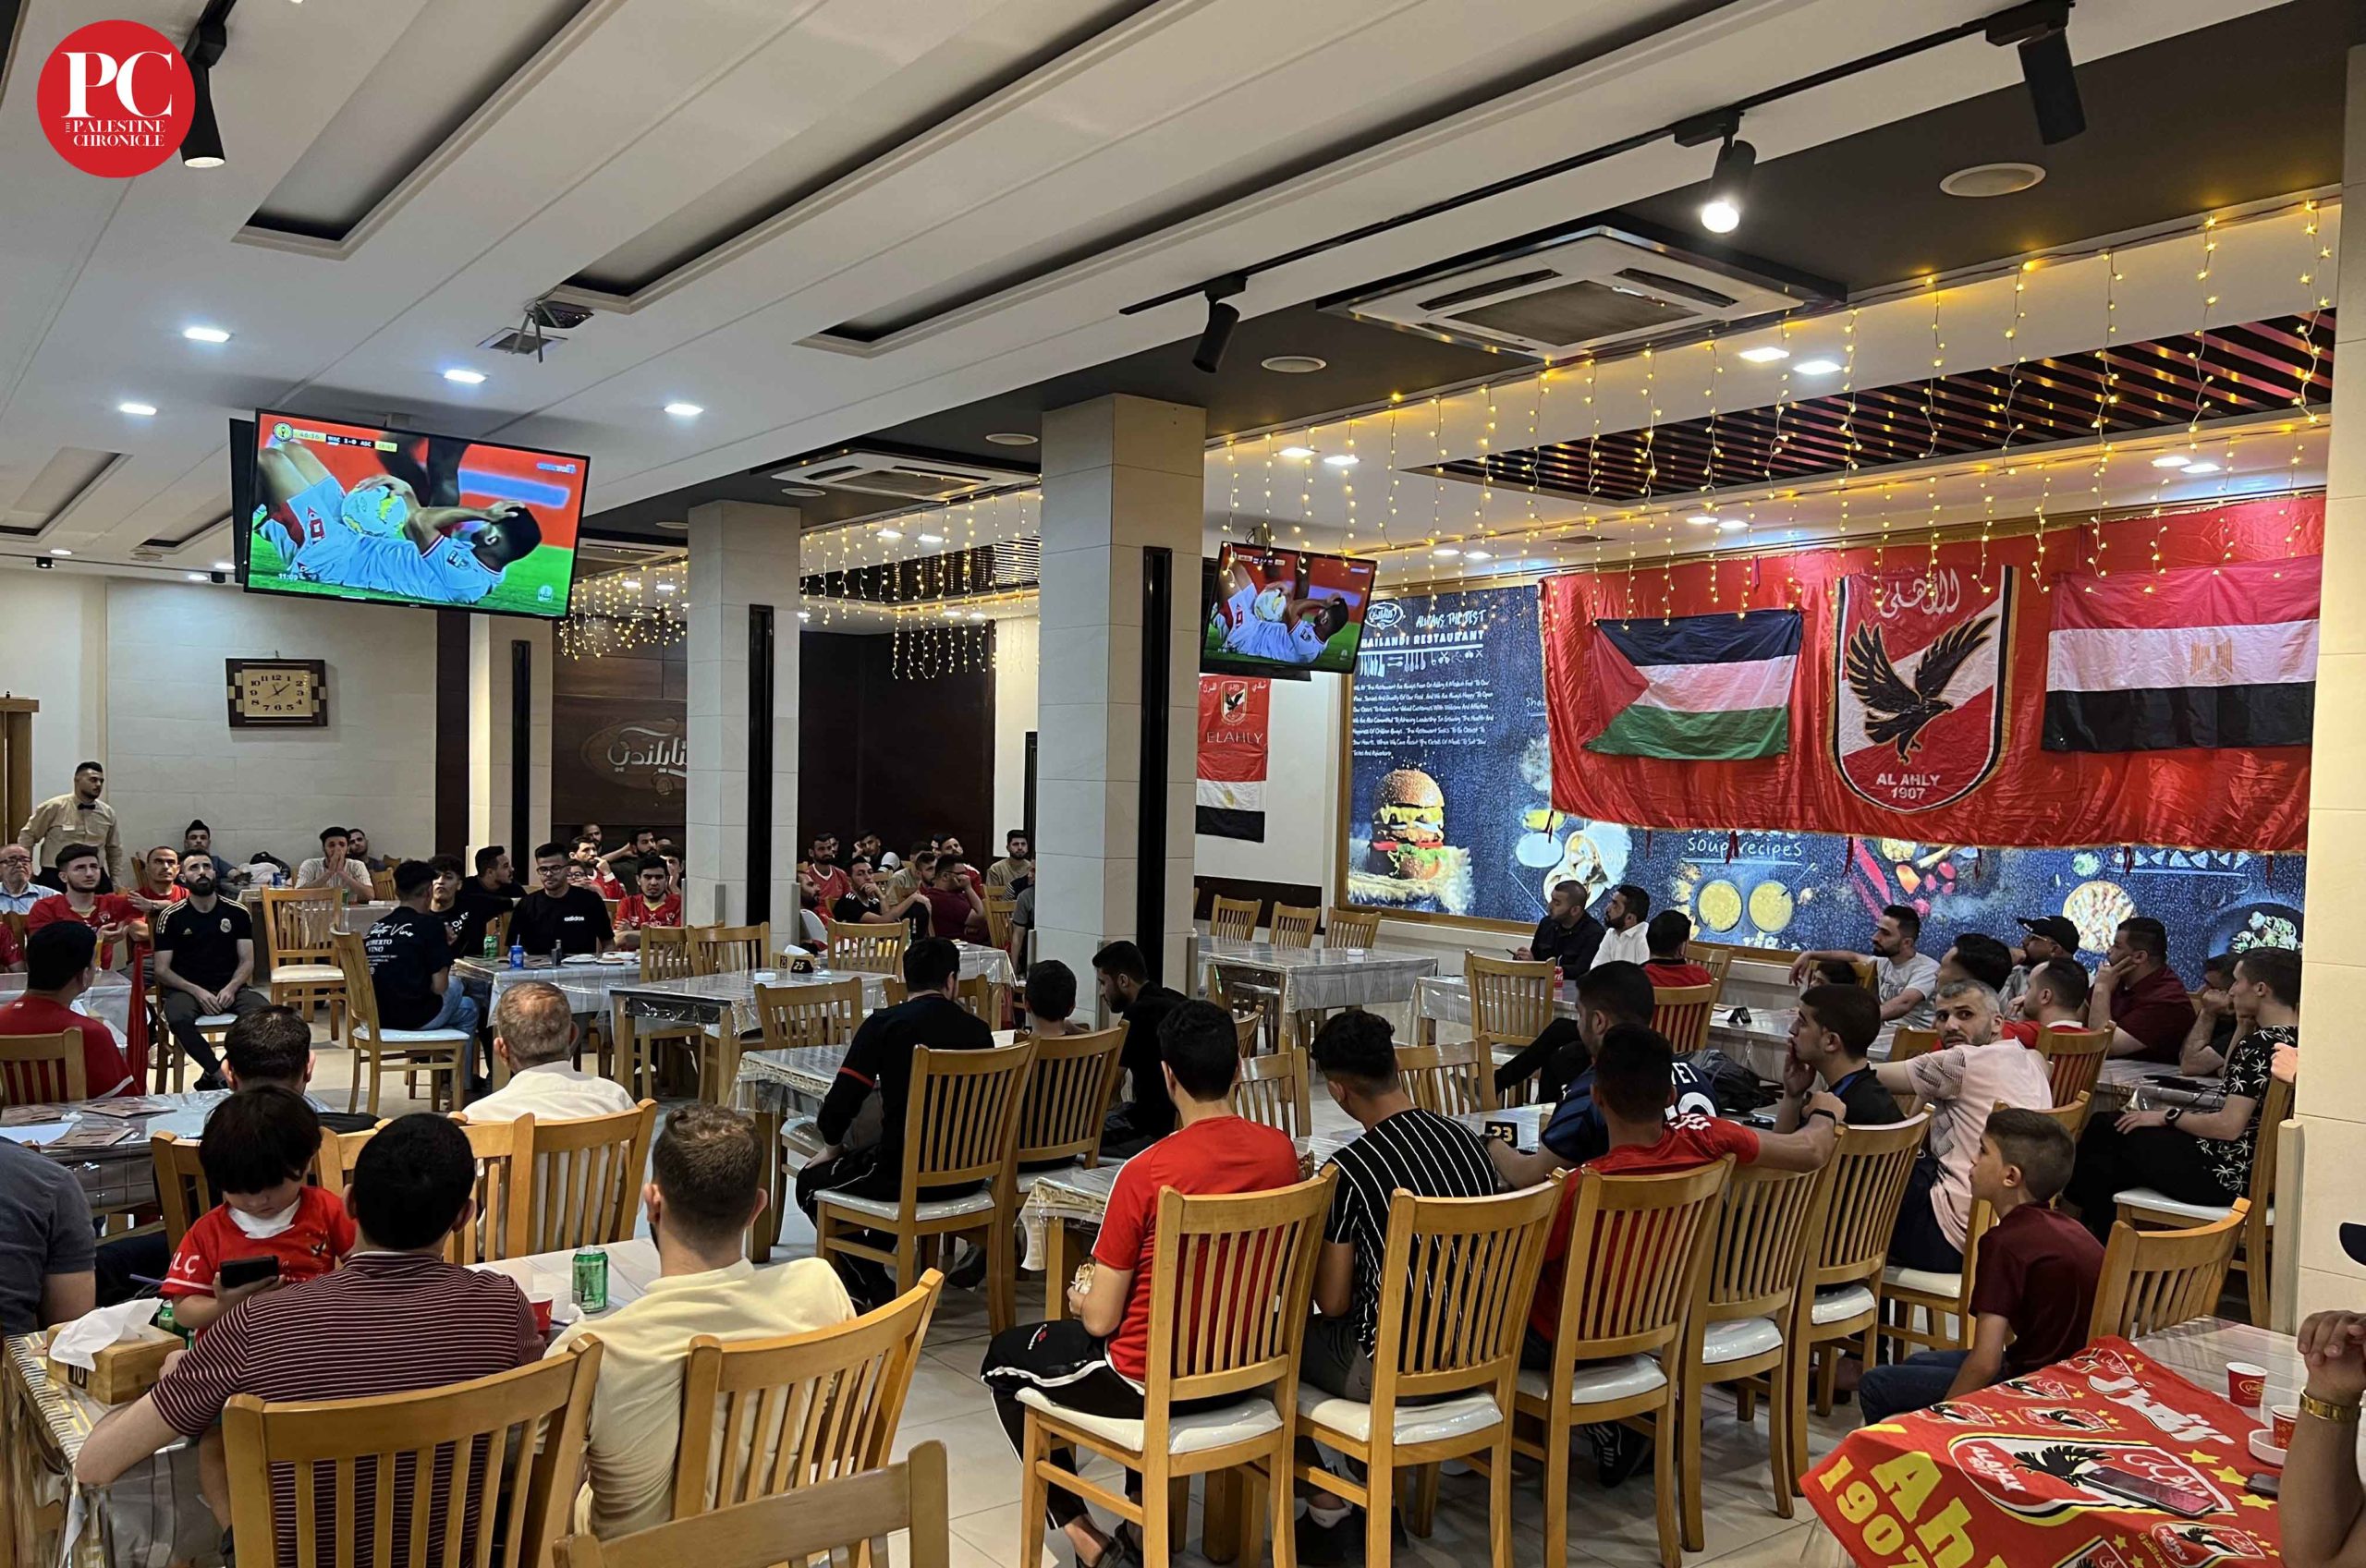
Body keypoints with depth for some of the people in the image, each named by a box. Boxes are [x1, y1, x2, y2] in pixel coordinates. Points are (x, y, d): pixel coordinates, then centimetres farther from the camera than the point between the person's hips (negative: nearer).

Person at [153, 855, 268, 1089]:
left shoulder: (236, 913, 9)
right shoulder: (171, 917, 4)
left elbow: (247, 961, 8)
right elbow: (162, 969, 1)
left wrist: (231, 988, -13)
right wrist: (197, 991, -15)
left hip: (230, 987, 2)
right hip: (186, 988, -2)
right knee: (178, 1018, -38)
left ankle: (211, 1076, -18)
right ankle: (221, 1075, -26)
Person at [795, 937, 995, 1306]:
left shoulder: (883, 1025, -9)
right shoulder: (977, 1030, 1)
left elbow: (839, 1104, -9)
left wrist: (832, 1148, 13)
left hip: (904, 1176, -6)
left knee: (811, 1182, 18)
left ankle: (879, 1293, 14)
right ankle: (872, 1263, 37)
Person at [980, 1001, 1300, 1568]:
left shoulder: (1144, 1172, -25)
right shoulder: (1281, 1151, -8)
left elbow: (1100, 1319, -17)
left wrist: (1081, 1301, 5)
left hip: (1151, 1382, -5)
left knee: (1003, 1358, 19)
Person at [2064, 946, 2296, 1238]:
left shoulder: (2259, 1044, -22)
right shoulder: (2294, 1038, 7)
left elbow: (2229, 1126, -26)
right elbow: (2227, 1076, 23)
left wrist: (2168, 1116, -12)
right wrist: (2243, 1028, 11)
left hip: (2225, 1176, -10)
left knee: (2100, 1136, 6)